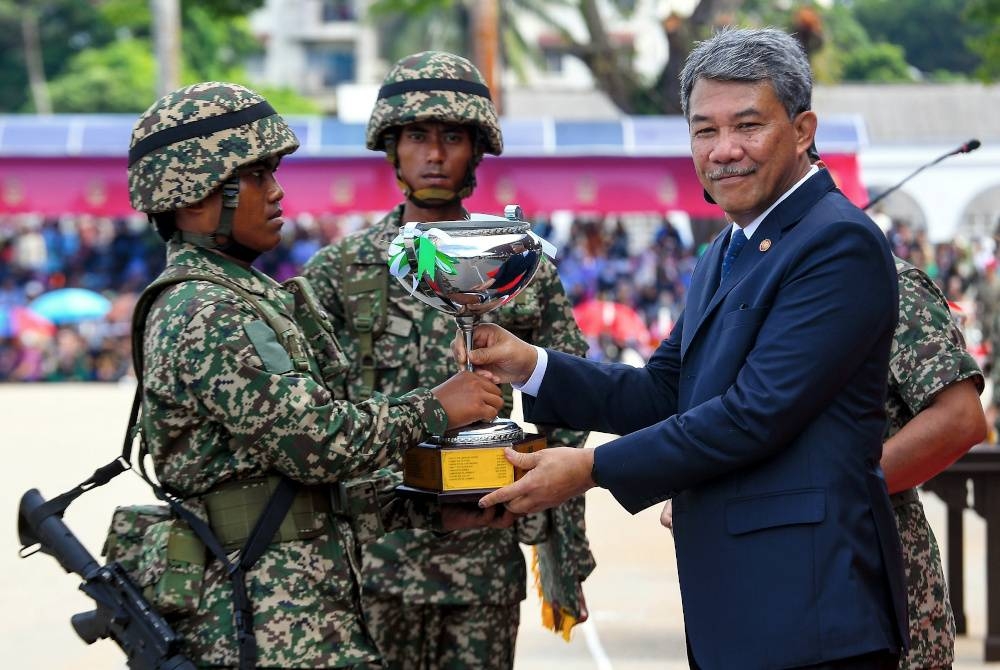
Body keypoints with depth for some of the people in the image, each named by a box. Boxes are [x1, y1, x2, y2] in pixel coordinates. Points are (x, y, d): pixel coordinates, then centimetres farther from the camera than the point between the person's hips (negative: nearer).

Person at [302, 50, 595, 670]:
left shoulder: (526, 270, 5)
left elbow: (563, 428, 7)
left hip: (487, 555, 0)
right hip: (373, 552, 0)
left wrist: (567, 555, 4)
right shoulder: (340, 270, 4)